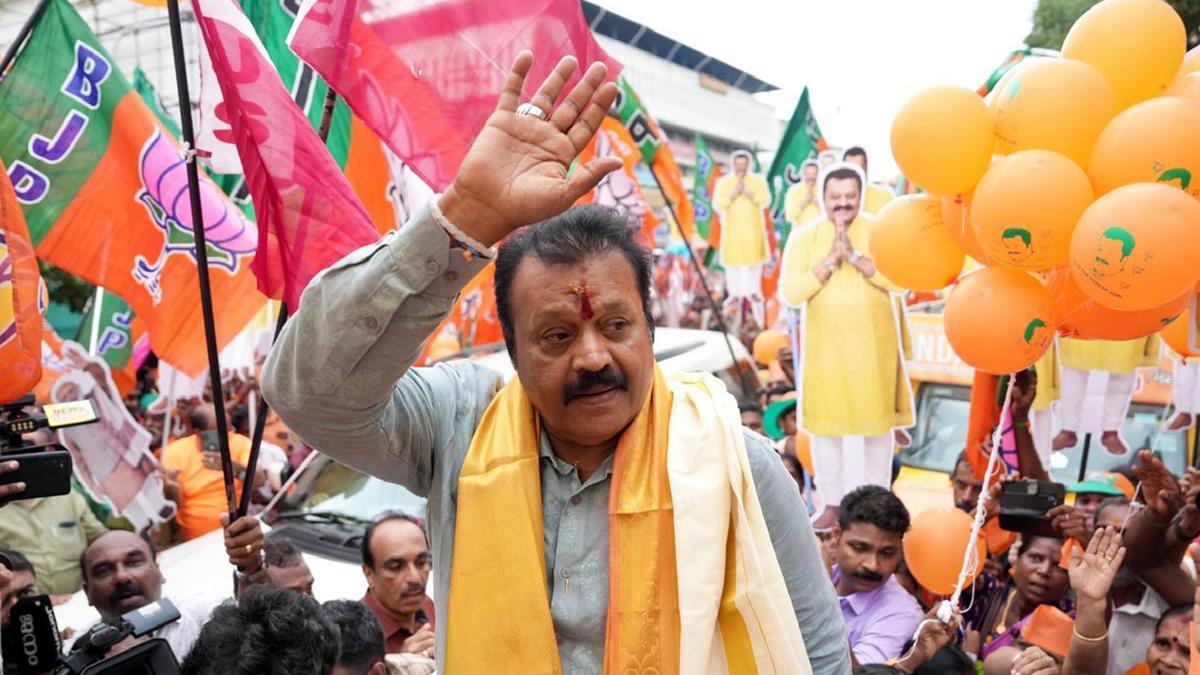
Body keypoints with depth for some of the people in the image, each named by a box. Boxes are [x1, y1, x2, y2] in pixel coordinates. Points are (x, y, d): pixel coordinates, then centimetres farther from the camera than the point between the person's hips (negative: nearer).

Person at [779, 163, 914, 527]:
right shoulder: (804, 237, 0)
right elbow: (790, 293, -9)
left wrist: (855, 256, -21)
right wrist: (829, 261, -18)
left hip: (873, 344, 0)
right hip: (826, 346, 1)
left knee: (876, 422, 6)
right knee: (825, 423, 5)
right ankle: (833, 502, 19)